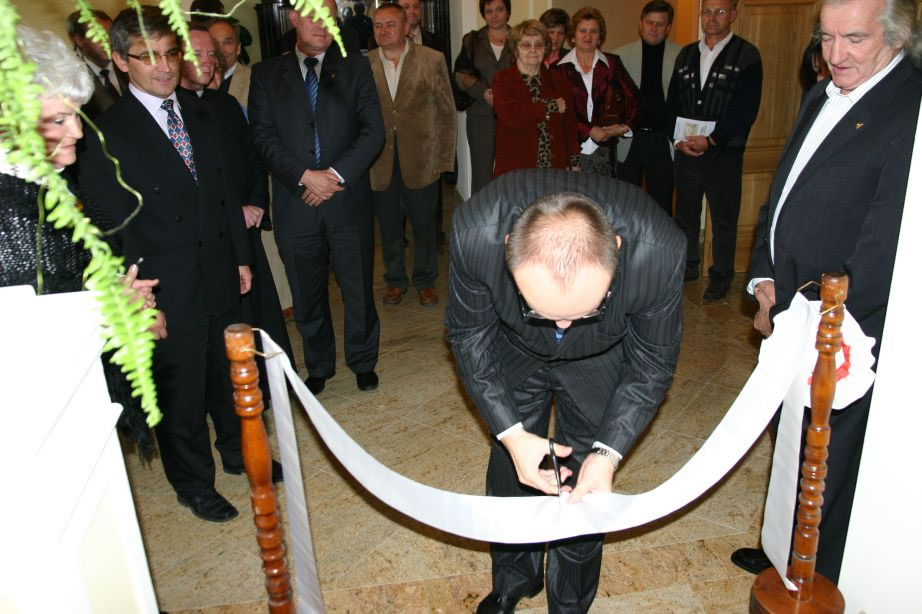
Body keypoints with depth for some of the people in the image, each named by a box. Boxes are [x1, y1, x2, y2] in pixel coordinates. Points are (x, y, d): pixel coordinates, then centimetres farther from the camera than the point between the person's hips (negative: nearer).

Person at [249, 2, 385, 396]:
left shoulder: (355, 68, 8)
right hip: (295, 204, 1)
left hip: (349, 200, 0)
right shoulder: (266, 74, 8)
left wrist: (337, 173, -13)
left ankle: (363, 361, 28)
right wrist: (305, 176, -14)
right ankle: (318, 367, 30)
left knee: (359, 289, 7)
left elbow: (373, 131, -1)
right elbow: (263, 138, -1)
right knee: (307, 295, 11)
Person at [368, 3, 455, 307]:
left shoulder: (432, 60, -3)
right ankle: (395, 280, 33)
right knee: (388, 227, 13)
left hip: (421, 161, -1)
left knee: (424, 224, 10)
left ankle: (425, 280, 30)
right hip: (380, 164, 1)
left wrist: (444, 159, -3)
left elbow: (446, 112, 0)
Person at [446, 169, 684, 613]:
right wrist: (511, 432, -26)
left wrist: (608, 453, -29)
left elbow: (650, 366, -20)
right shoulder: (475, 232, -38)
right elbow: (468, 334, -19)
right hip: (513, 349, 1)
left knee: (583, 489, 6)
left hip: (598, 359, -1)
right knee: (509, 471, 13)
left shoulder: (659, 250, -38)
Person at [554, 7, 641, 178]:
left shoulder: (612, 63, 8)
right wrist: (590, 131, -12)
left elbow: (633, 98, 7)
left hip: (605, 148, 2)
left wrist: (626, 126, -8)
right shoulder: (561, 68, 2)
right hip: (573, 147, -1)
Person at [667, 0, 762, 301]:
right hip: (686, 150, 4)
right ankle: (687, 266, 27)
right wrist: (679, 140, -4)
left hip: (723, 152, -4)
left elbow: (746, 109, -10)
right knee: (685, 212, 11)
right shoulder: (686, 54, 11)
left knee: (724, 218, 4)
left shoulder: (747, 56, -4)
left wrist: (711, 141, -15)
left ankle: (721, 275, 16)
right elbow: (672, 103, 10)